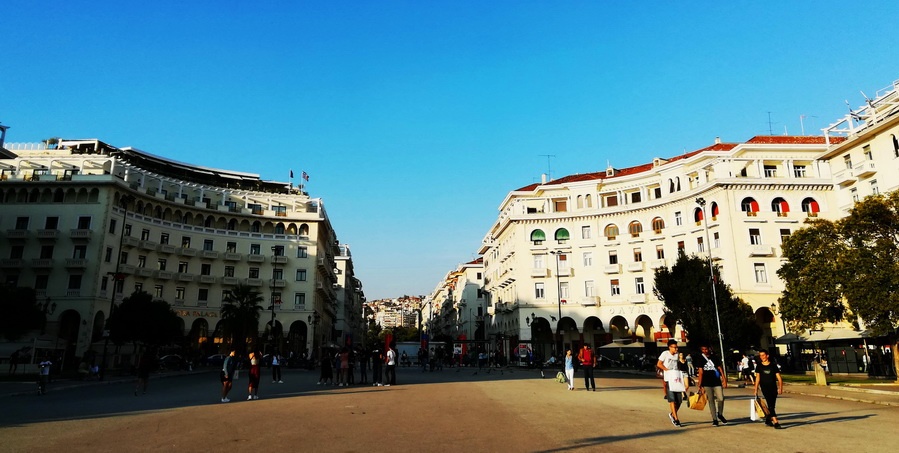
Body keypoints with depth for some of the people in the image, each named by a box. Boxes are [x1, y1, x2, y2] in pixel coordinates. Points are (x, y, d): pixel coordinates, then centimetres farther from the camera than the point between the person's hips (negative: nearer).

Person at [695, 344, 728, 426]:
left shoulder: (715, 358, 9)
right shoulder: (700, 359, 3)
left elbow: (720, 369, 11)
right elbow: (700, 373, 0)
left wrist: (724, 380, 3)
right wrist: (700, 386, -3)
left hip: (717, 382, 2)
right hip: (707, 384, -1)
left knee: (721, 399, -6)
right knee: (711, 401, 1)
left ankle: (720, 414, 20)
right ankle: (714, 419, 9)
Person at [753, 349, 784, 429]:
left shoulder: (773, 365, 2)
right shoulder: (759, 366, 3)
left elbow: (779, 377, 0)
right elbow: (757, 378, 6)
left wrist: (780, 388, -12)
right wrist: (756, 389, 3)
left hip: (773, 388, 2)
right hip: (765, 388, -2)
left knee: (772, 405, 8)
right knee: (770, 405, -13)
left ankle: (768, 419, 28)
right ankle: (775, 422, -17)